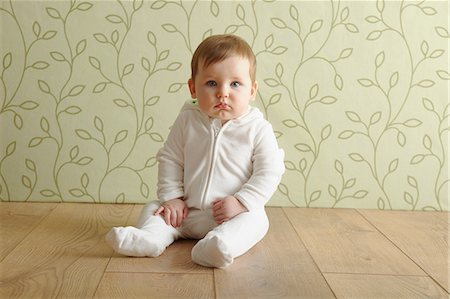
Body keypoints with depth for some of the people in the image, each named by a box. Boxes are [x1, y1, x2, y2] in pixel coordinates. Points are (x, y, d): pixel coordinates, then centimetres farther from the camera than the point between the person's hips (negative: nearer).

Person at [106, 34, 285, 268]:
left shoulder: (258, 129, -9)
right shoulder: (187, 121, -2)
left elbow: (269, 172, -9)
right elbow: (170, 160, 5)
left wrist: (241, 202, -18)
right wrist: (171, 197, -4)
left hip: (236, 212, -3)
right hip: (187, 213, 4)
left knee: (254, 220, -31)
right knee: (154, 209, -5)